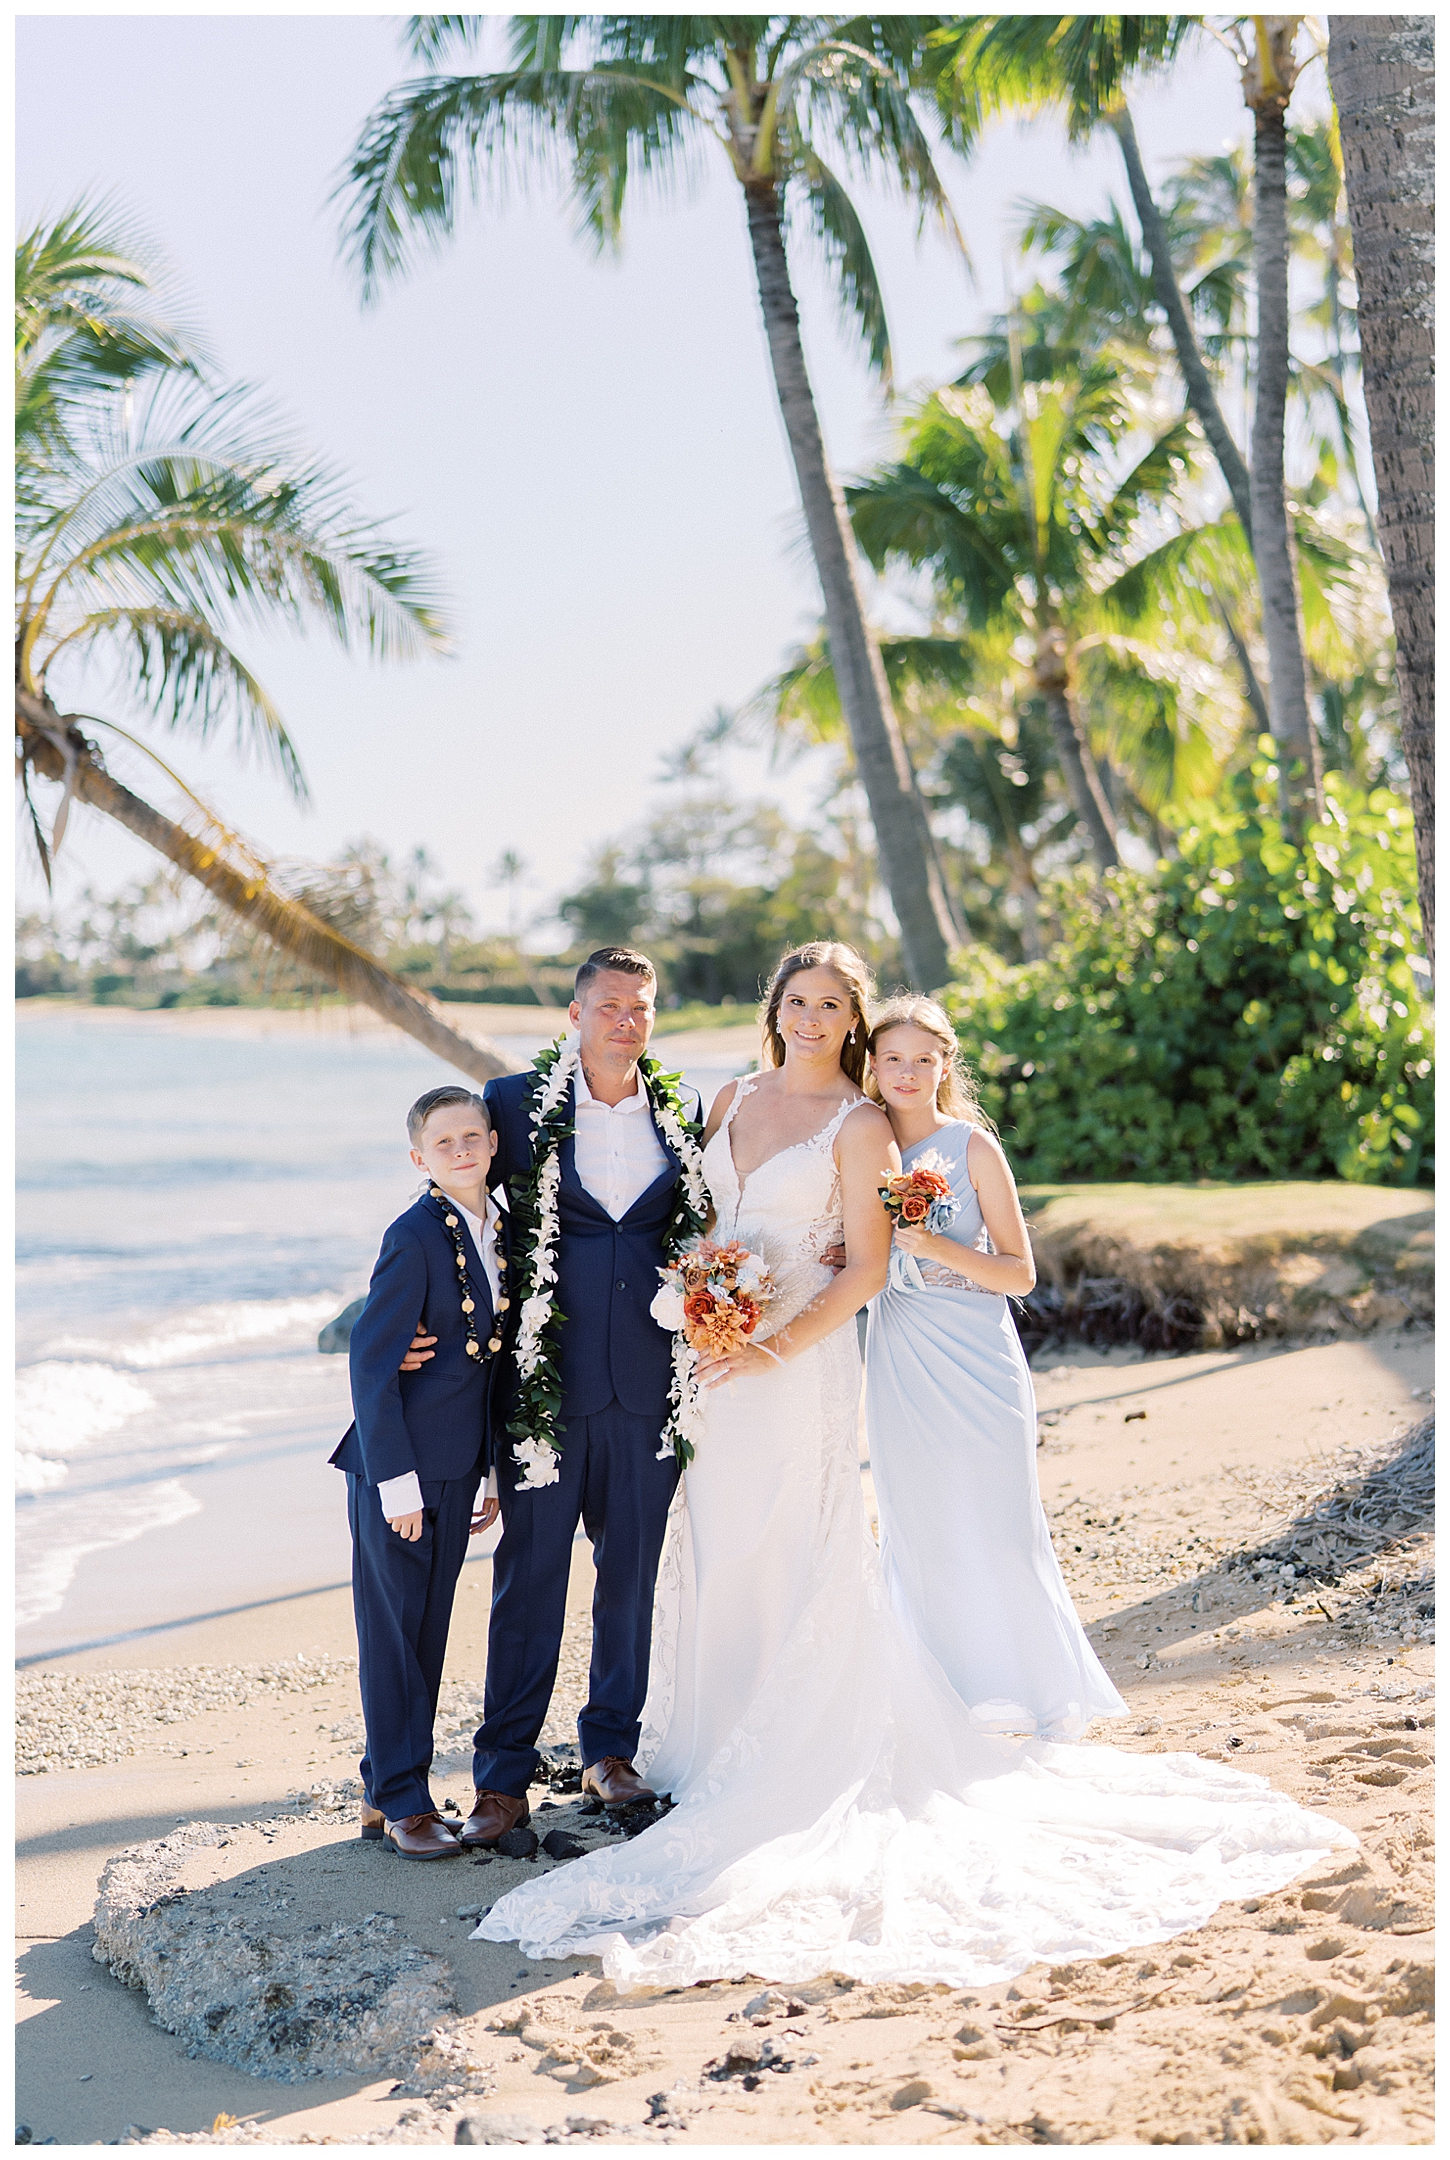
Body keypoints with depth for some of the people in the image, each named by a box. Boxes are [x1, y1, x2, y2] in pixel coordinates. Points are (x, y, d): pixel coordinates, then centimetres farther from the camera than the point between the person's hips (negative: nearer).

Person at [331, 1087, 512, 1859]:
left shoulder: (503, 1229, 7)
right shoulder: (416, 1237, -16)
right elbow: (369, 1362, -17)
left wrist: (497, 1468, 14)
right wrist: (397, 1481, -18)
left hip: (457, 1469, 7)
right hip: (401, 1468, -7)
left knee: (428, 1632, 13)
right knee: (393, 1632, 2)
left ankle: (384, 1790, 24)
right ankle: (402, 1802, 12)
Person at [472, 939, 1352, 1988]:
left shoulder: (860, 1125, -6)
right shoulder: (733, 1100, 11)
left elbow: (866, 1270, -9)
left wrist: (777, 1348, -17)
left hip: (802, 1364, -5)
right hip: (719, 1358, 6)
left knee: (795, 1562, -2)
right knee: (719, 1552, 10)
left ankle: (794, 1763, 8)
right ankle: (721, 1740, 24)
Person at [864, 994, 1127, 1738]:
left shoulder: (972, 1146, -4)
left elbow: (1020, 1273, -5)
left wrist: (938, 1248, -18)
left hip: (975, 1360, -4)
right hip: (898, 1362, 4)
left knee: (1000, 1530, -2)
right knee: (921, 1535, 8)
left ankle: (1051, 1703, 12)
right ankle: (955, 1700, 19)